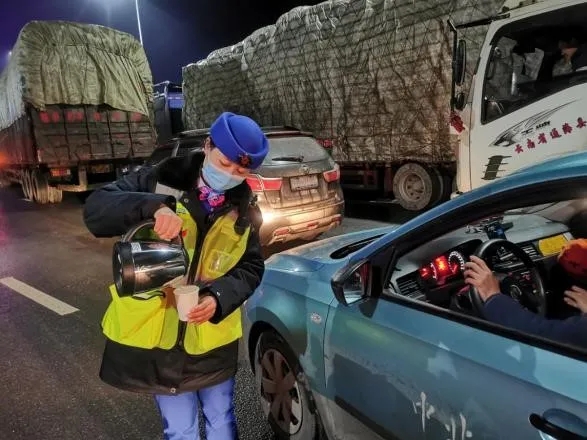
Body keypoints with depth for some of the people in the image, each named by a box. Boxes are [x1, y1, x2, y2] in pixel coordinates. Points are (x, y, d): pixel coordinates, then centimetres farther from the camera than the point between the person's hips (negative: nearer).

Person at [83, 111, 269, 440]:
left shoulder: (245, 210, -3)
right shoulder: (162, 180, -11)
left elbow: (252, 268, 1)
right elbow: (95, 209, -17)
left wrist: (220, 297, -19)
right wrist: (153, 206, -36)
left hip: (212, 337, 2)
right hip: (154, 333, -2)